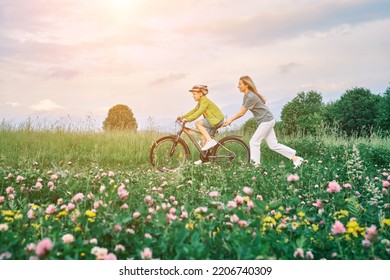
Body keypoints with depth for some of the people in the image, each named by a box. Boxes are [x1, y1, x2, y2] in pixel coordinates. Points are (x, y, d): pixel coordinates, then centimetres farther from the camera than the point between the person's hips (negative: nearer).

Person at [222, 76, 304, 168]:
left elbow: (242, 113, -17)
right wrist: (230, 120, -2)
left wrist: (230, 120, -8)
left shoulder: (251, 97, -22)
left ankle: (255, 164, 1)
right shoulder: (246, 96, 9)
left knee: (254, 142, -6)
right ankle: (296, 158, 13)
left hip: (266, 121, -10)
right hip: (266, 121, 10)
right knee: (273, 145, 9)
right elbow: (242, 112, 7)